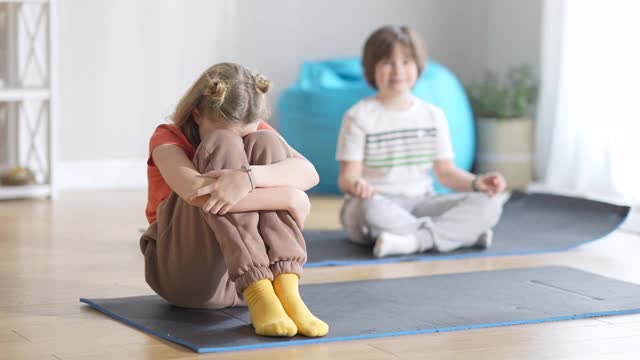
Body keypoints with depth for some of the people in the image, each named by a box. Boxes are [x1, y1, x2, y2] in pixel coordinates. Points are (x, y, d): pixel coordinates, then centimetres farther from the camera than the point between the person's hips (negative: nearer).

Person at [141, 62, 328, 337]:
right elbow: (197, 191, -32)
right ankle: (258, 296, -39)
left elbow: (308, 173, -20)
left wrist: (247, 177, -39)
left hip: (255, 271, 3)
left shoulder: (256, 131, 3)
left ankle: (285, 289, -34)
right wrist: (288, 197, -31)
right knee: (222, 147, -24)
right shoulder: (167, 139, -8)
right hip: (183, 271, -3)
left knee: (265, 144, -18)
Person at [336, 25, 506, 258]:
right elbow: (348, 176, -8)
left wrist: (476, 182, -8)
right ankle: (465, 233, -29)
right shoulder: (359, 117, -2)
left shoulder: (433, 115, 11)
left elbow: (446, 172, 13)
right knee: (372, 209, -42)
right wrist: (356, 185, -33)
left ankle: (414, 240, -35)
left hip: (421, 203, 4)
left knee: (488, 206, -19)